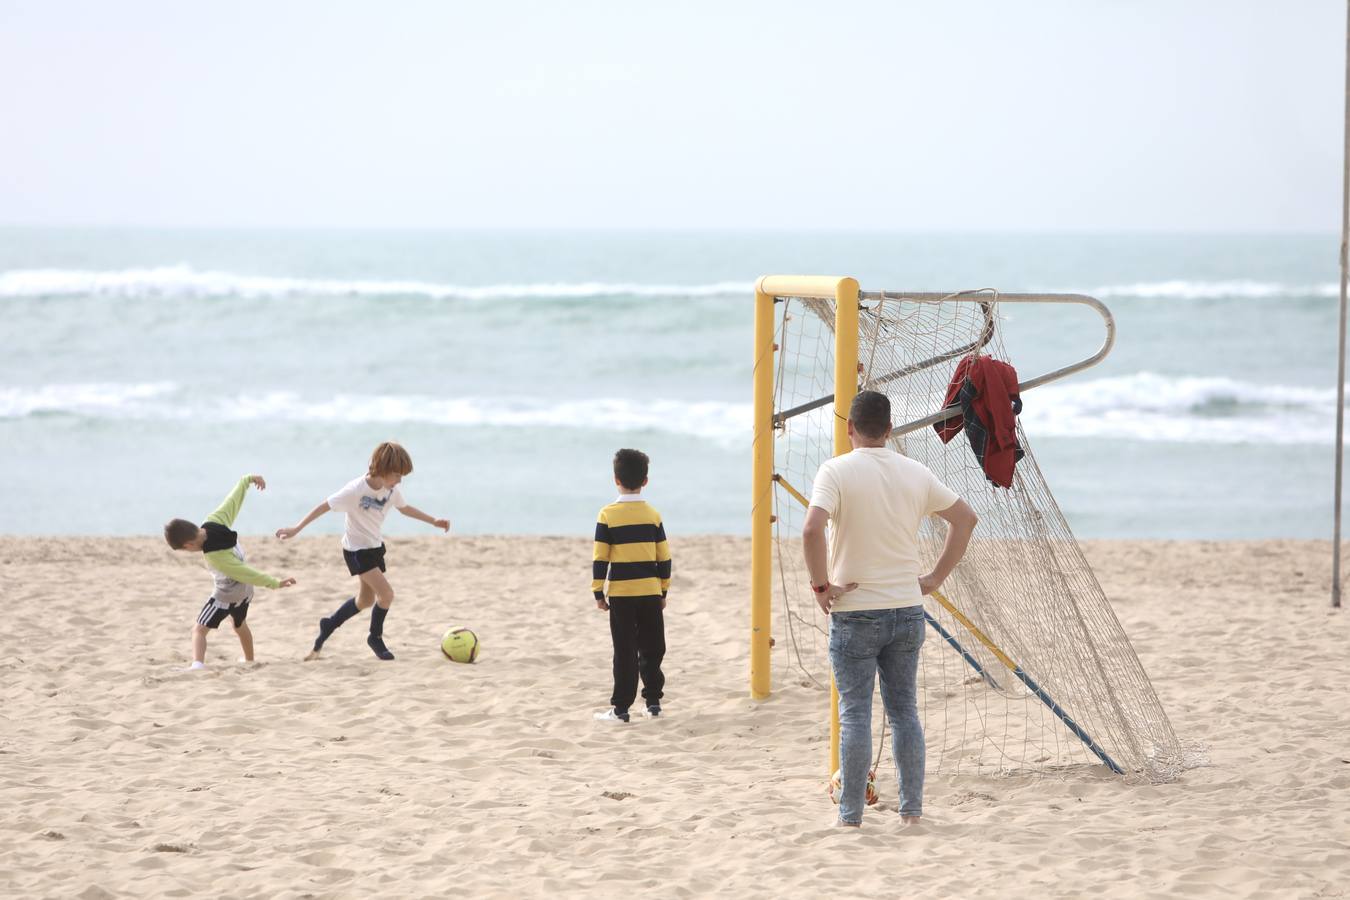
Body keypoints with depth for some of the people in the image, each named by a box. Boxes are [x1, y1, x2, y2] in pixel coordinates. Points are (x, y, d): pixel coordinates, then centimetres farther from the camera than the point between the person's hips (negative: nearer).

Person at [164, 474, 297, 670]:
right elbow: (234, 500, -6)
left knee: (199, 629, -11)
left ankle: (198, 664, -33)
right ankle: (250, 661, 51)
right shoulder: (215, 520, -21)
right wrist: (247, 480, 12)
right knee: (240, 625, 32)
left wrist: (274, 583, -20)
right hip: (245, 590, 8)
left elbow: (245, 573, -29)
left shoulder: (214, 556, -36)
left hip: (226, 596, -8)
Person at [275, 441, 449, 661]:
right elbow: (324, 507, -23)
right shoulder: (356, 490, -27)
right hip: (357, 550, -8)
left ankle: (328, 626, 39)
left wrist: (434, 521, 12)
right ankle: (376, 638, 7)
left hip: (375, 547, 8)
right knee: (386, 594, -16)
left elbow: (405, 508, 14)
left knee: (366, 600, 18)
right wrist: (296, 530, -27)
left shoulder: (391, 490, -7)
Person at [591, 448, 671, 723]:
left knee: (625, 652, 0)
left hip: (621, 593, -2)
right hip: (650, 592, 2)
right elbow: (664, 558, 5)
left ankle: (621, 707, 0)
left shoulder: (608, 515, -6)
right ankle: (653, 701, 14)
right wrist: (663, 591, 14)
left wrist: (598, 593, 0)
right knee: (652, 649, 12)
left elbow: (600, 558, -7)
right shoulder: (653, 515, 2)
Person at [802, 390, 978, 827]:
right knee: (904, 710, 12)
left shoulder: (837, 471, -11)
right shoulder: (915, 473, 4)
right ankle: (911, 808, 13)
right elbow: (965, 517, 12)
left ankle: (851, 814, 4)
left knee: (855, 714, 1)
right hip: (907, 608, 4)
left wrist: (821, 584, -13)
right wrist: (936, 577, 14)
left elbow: (812, 528, -25)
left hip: (855, 614, -4)